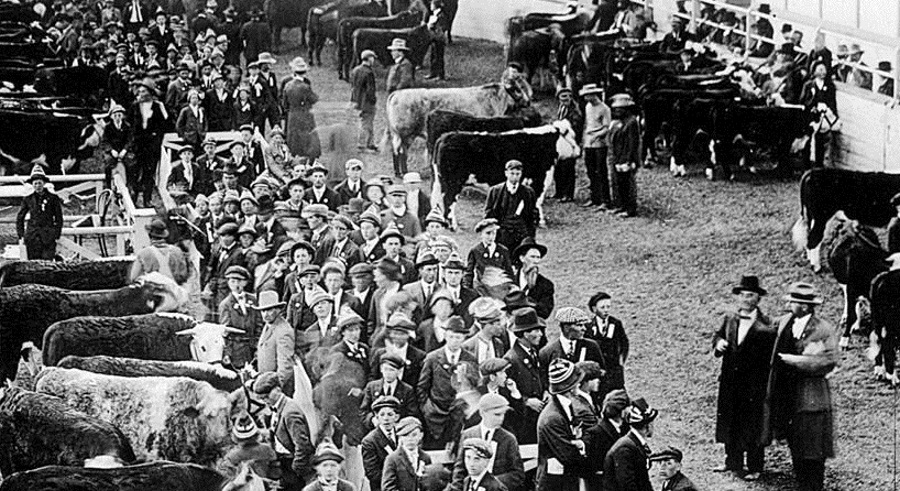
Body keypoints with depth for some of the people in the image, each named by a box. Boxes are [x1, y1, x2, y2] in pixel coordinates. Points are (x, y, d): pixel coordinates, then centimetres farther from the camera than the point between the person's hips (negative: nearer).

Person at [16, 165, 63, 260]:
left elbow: (59, 219, 6)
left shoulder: (53, 198, 2)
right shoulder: (28, 199, 7)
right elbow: (19, 218, 16)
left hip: (48, 237, -2)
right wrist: (21, 236, 9)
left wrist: (57, 236, 0)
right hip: (32, 237, 2)